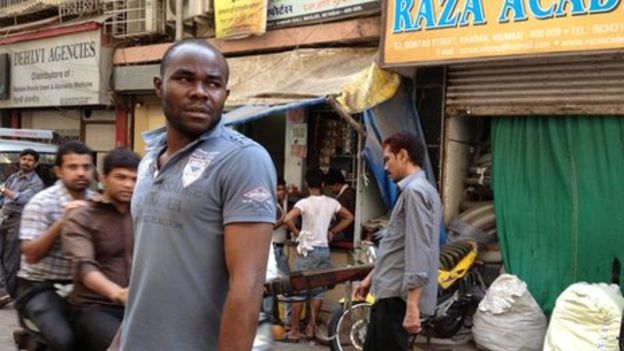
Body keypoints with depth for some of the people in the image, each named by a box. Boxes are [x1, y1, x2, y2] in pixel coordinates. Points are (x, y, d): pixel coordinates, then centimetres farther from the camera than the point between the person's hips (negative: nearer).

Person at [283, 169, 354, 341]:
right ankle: (311, 327, 17)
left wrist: (296, 232, -8)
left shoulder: (305, 203, -12)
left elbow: (287, 219, -26)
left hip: (307, 251, -4)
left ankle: (294, 330, 9)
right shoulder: (331, 202, 2)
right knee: (318, 290, 12)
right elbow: (349, 217, 13)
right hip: (324, 251, 4)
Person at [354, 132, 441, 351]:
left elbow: (418, 251, -22)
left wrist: (412, 306, -25)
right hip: (391, 292, 10)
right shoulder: (420, 190, 18)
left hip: (399, 296, -10)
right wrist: (372, 277, 27)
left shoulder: (415, 191, -14)